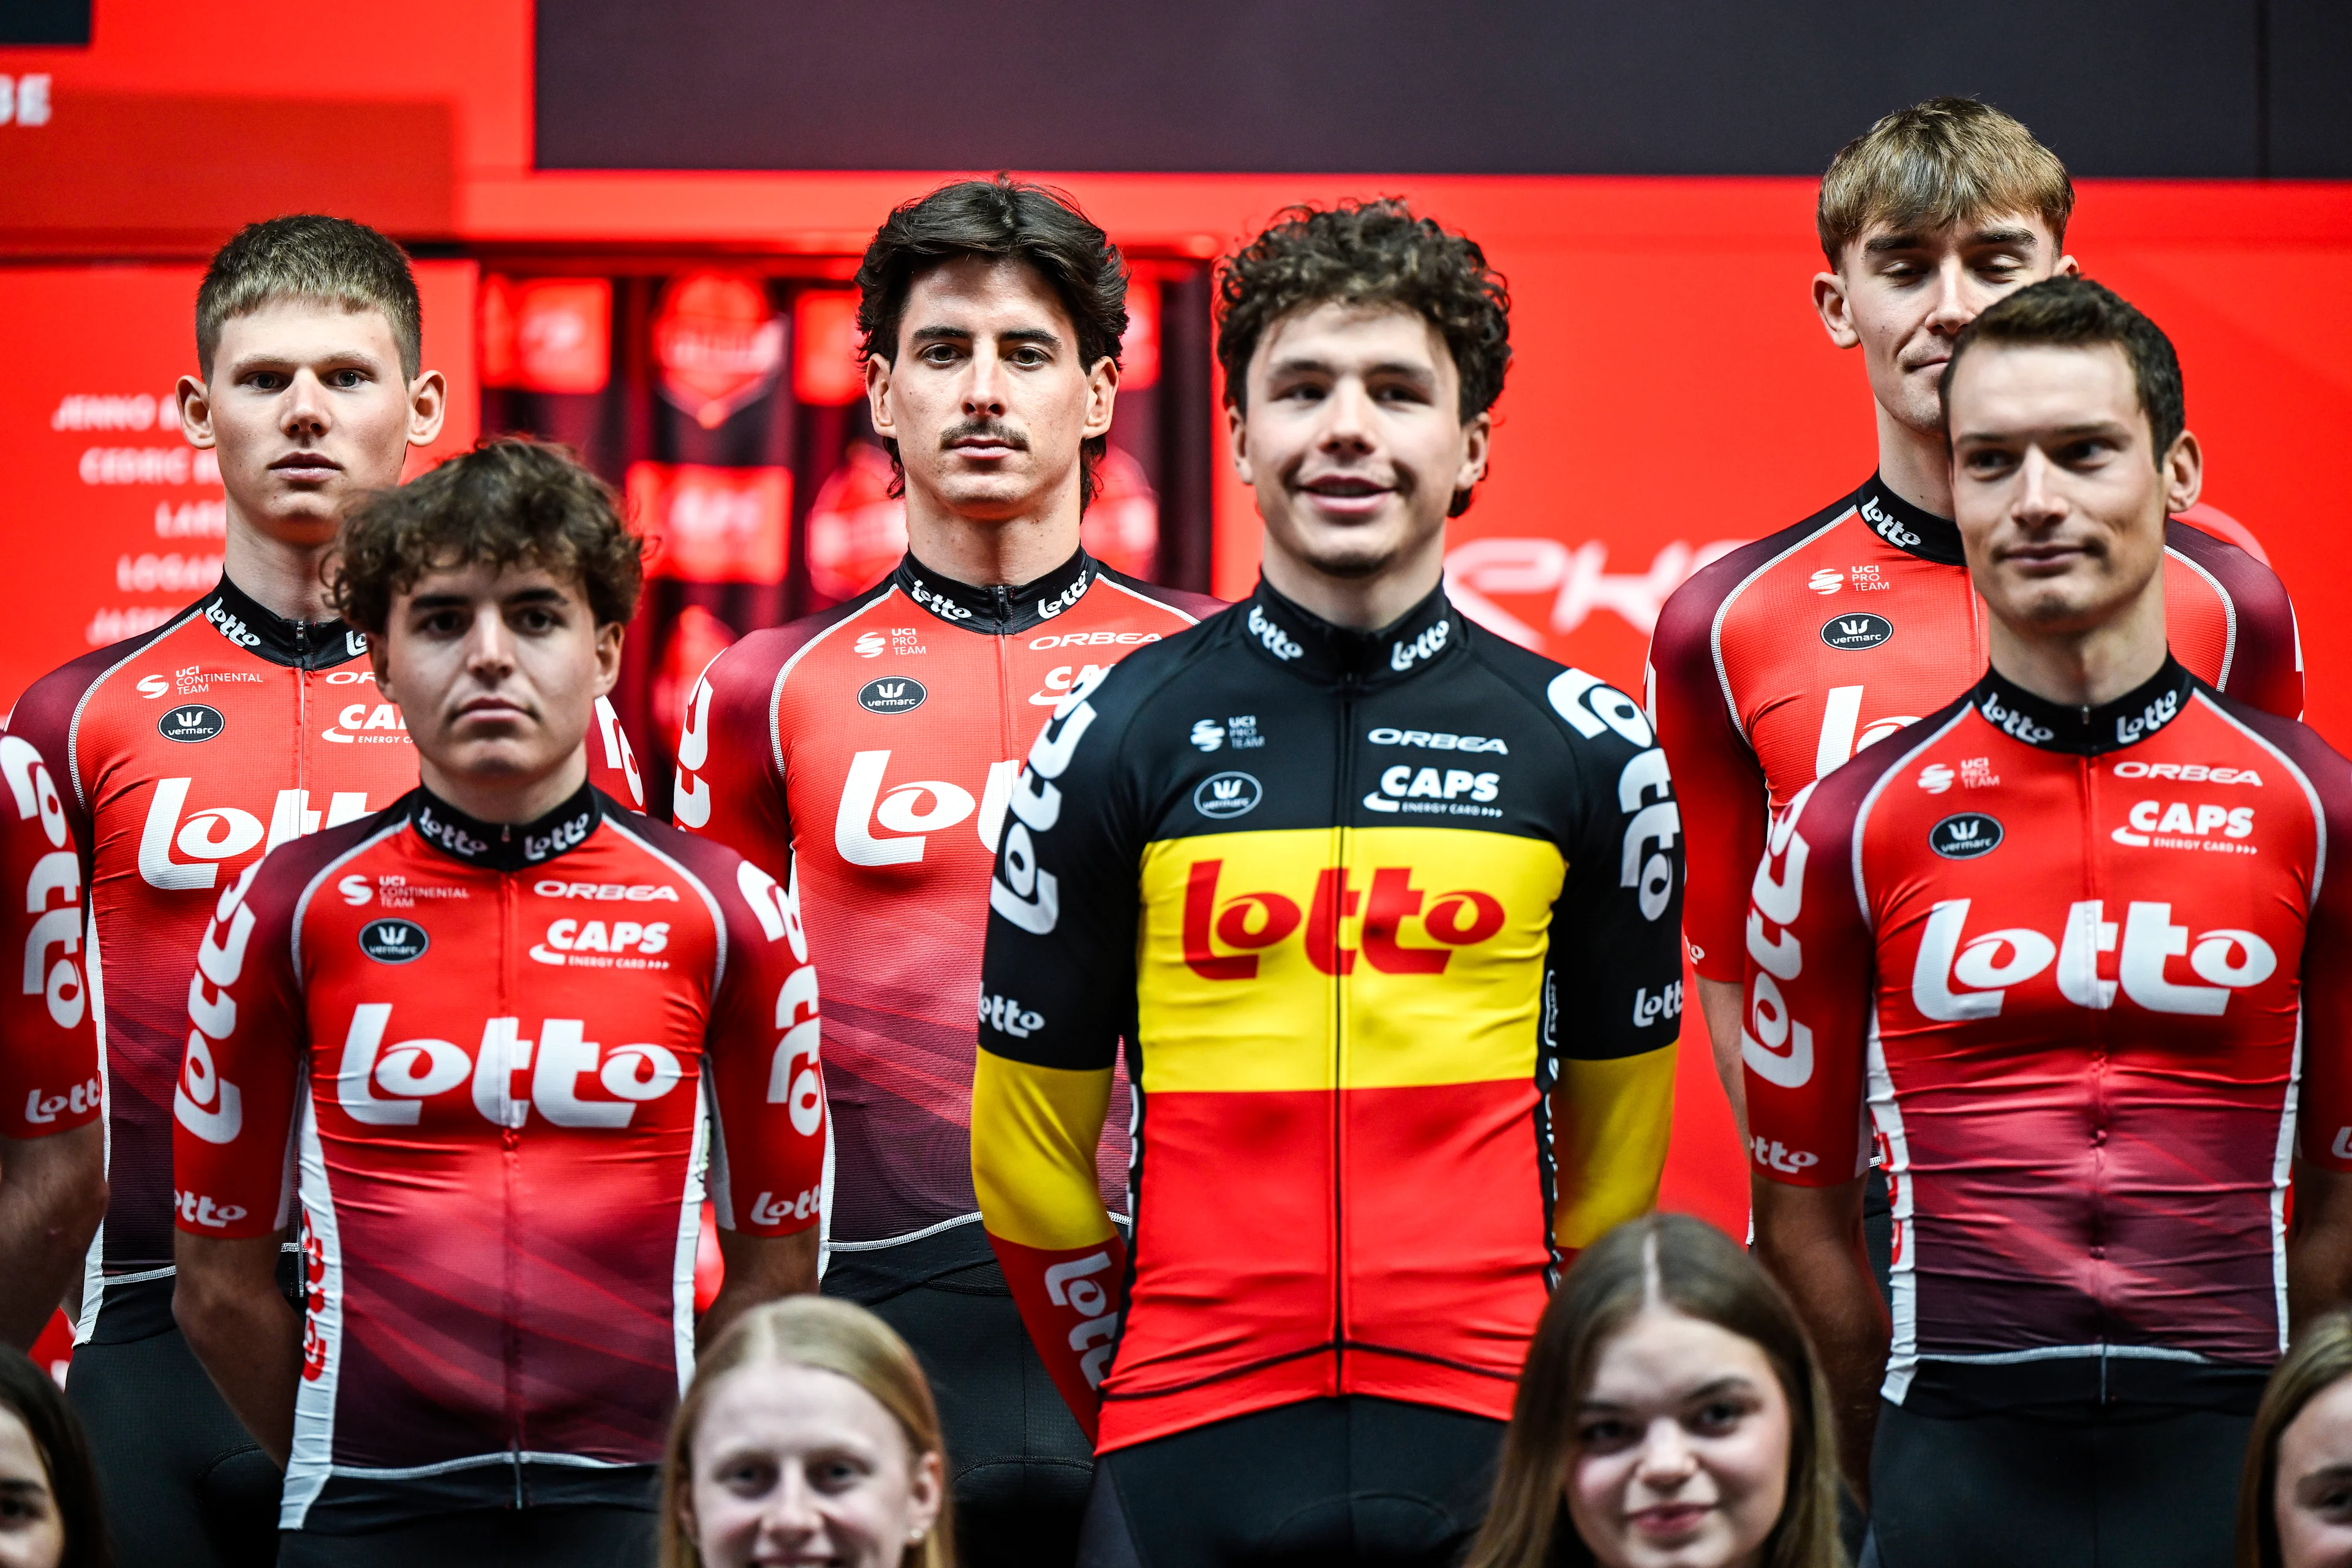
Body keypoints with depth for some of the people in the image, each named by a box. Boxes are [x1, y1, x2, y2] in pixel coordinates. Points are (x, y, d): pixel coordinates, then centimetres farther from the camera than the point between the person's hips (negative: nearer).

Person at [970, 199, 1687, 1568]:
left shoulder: (1589, 748, 5)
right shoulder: (1116, 740, 2)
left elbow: (1619, 1137, 12)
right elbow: (1030, 1147, 7)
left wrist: (1525, 1389, 11)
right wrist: (1137, 1391, 9)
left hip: (1490, 1457, 1)